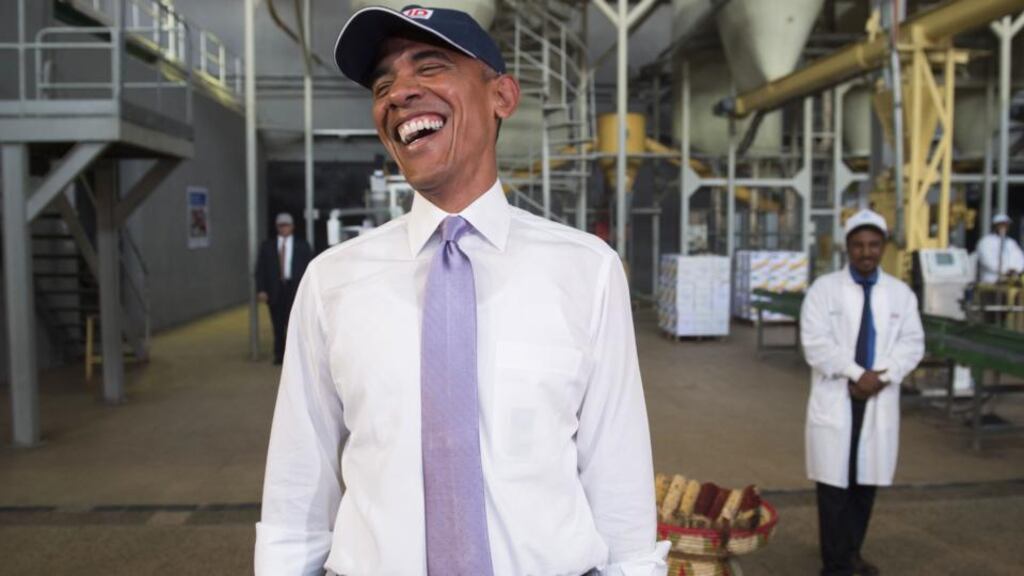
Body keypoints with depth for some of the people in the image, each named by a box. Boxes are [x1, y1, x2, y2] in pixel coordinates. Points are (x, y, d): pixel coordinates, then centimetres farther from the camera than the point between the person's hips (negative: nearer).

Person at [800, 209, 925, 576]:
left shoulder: (900, 293, 8)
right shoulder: (824, 288, -2)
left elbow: (912, 343, 3)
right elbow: (815, 343, -10)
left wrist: (882, 376, -12)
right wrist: (856, 374, -16)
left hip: (880, 399, 3)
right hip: (835, 399, -3)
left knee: (867, 482, 10)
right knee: (834, 485, -1)